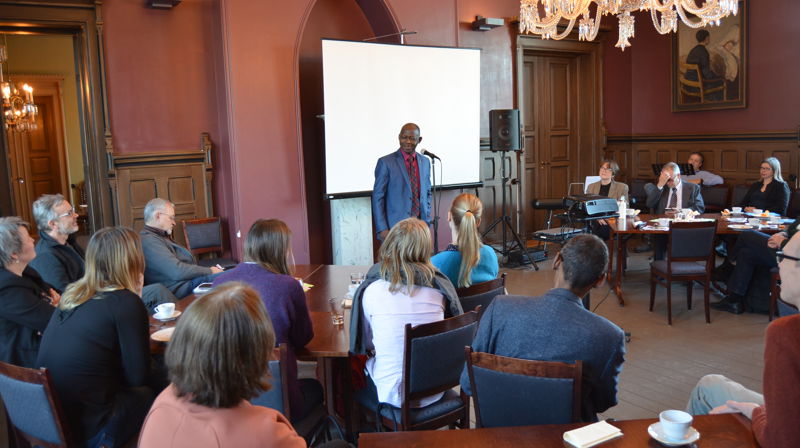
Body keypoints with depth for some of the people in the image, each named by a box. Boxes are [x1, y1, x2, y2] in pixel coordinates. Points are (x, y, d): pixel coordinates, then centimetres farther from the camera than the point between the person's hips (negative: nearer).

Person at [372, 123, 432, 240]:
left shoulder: (425, 162, 11)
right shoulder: (386, 162, -5)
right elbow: (377, 198, -5)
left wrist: (427, 220, 8)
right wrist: (382, 229, -11)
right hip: (395, 226, -4)